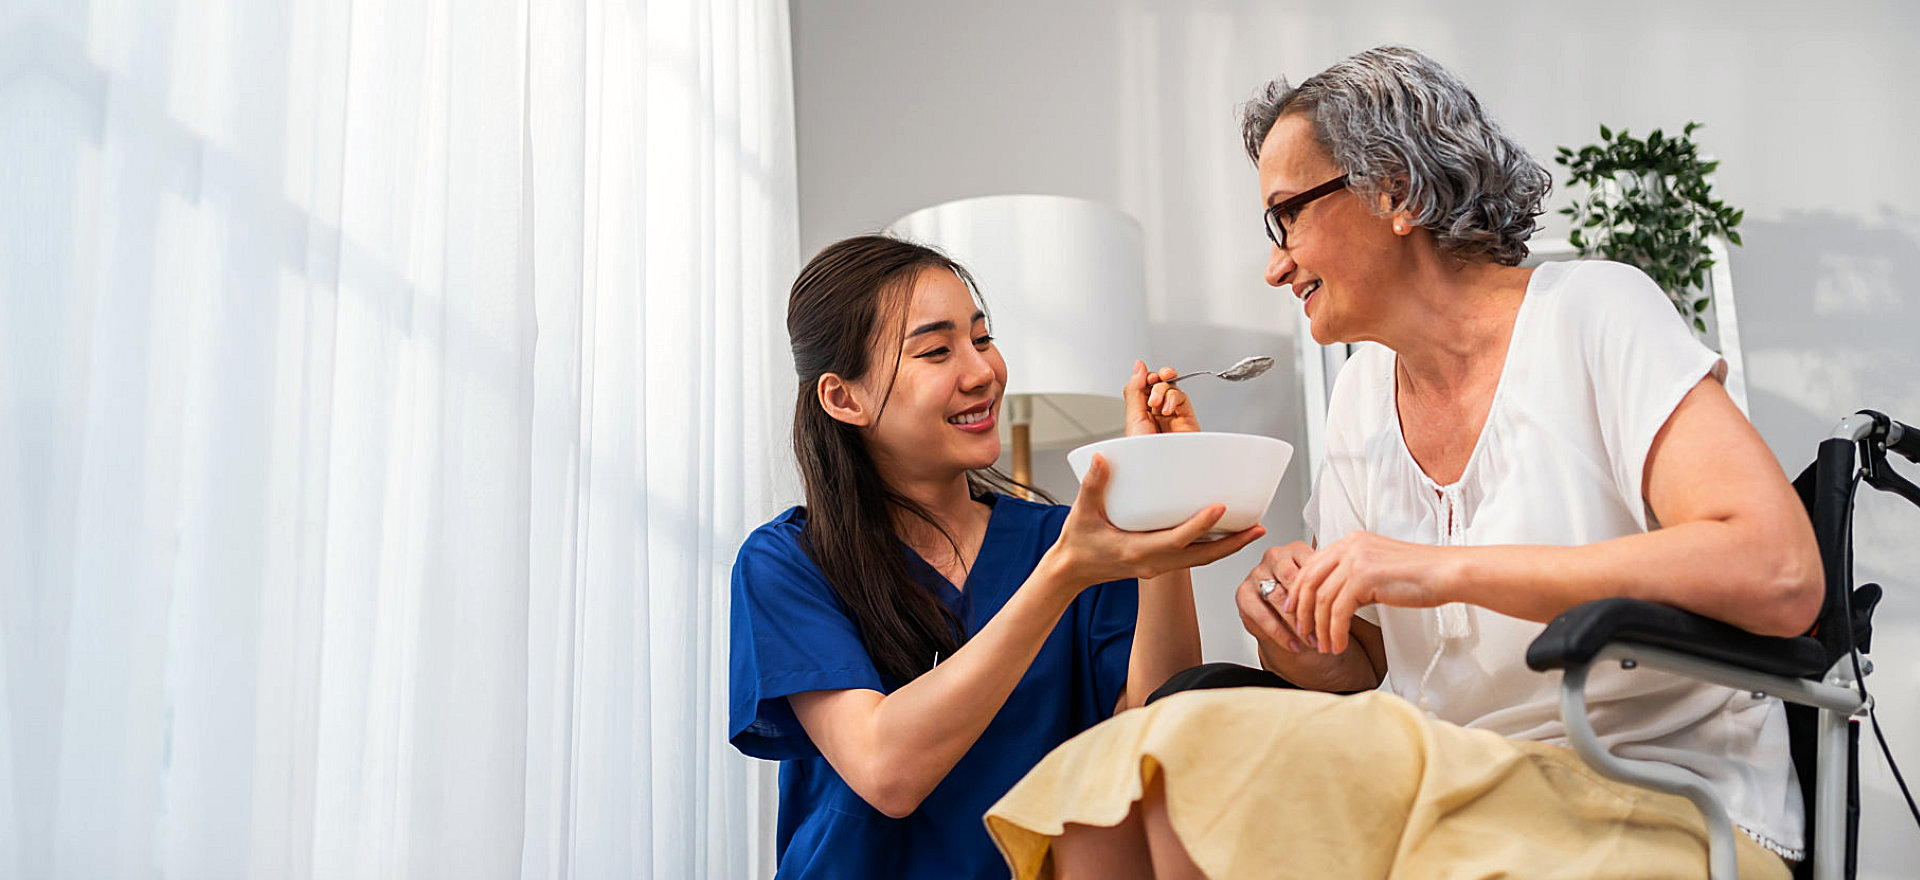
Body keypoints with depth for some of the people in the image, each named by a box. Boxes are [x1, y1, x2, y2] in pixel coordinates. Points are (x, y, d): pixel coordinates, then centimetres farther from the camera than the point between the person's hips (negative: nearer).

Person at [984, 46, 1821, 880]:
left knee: (1197, 752, -25)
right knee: (1098, 805, -20)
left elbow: (1781, 576, -22)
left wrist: (1447, 568, -24)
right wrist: (1304, 651, -8)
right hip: (1456, 798, 5)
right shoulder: (1361, 391, 11)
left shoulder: (1592, 312, -7)